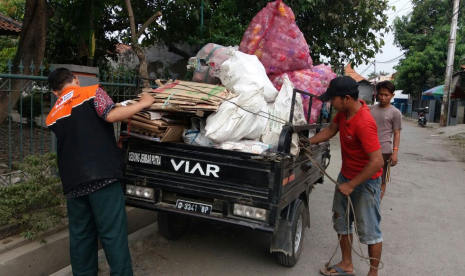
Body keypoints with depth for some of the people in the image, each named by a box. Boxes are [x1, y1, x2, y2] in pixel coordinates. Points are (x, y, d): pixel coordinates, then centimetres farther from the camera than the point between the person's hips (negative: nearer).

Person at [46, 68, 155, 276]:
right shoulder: (92, 92, 4)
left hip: (73, 182, 6)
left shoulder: (52, 116, 20)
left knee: (80, 236, 14)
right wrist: (142, 104, -1)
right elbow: (111, 115, -12)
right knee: (113, 234, -2)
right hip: (101, 174, -5)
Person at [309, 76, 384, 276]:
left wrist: (351, 185, -25)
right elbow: (331, 130, 15)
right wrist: (309, 142, 5)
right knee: (341, 221, 17)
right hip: (346, 175, 9)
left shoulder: (364, 123, -32)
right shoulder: (344, 111, -5)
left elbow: (377, 162, -31)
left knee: (369, 230, 3)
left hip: (366, 181, -9)